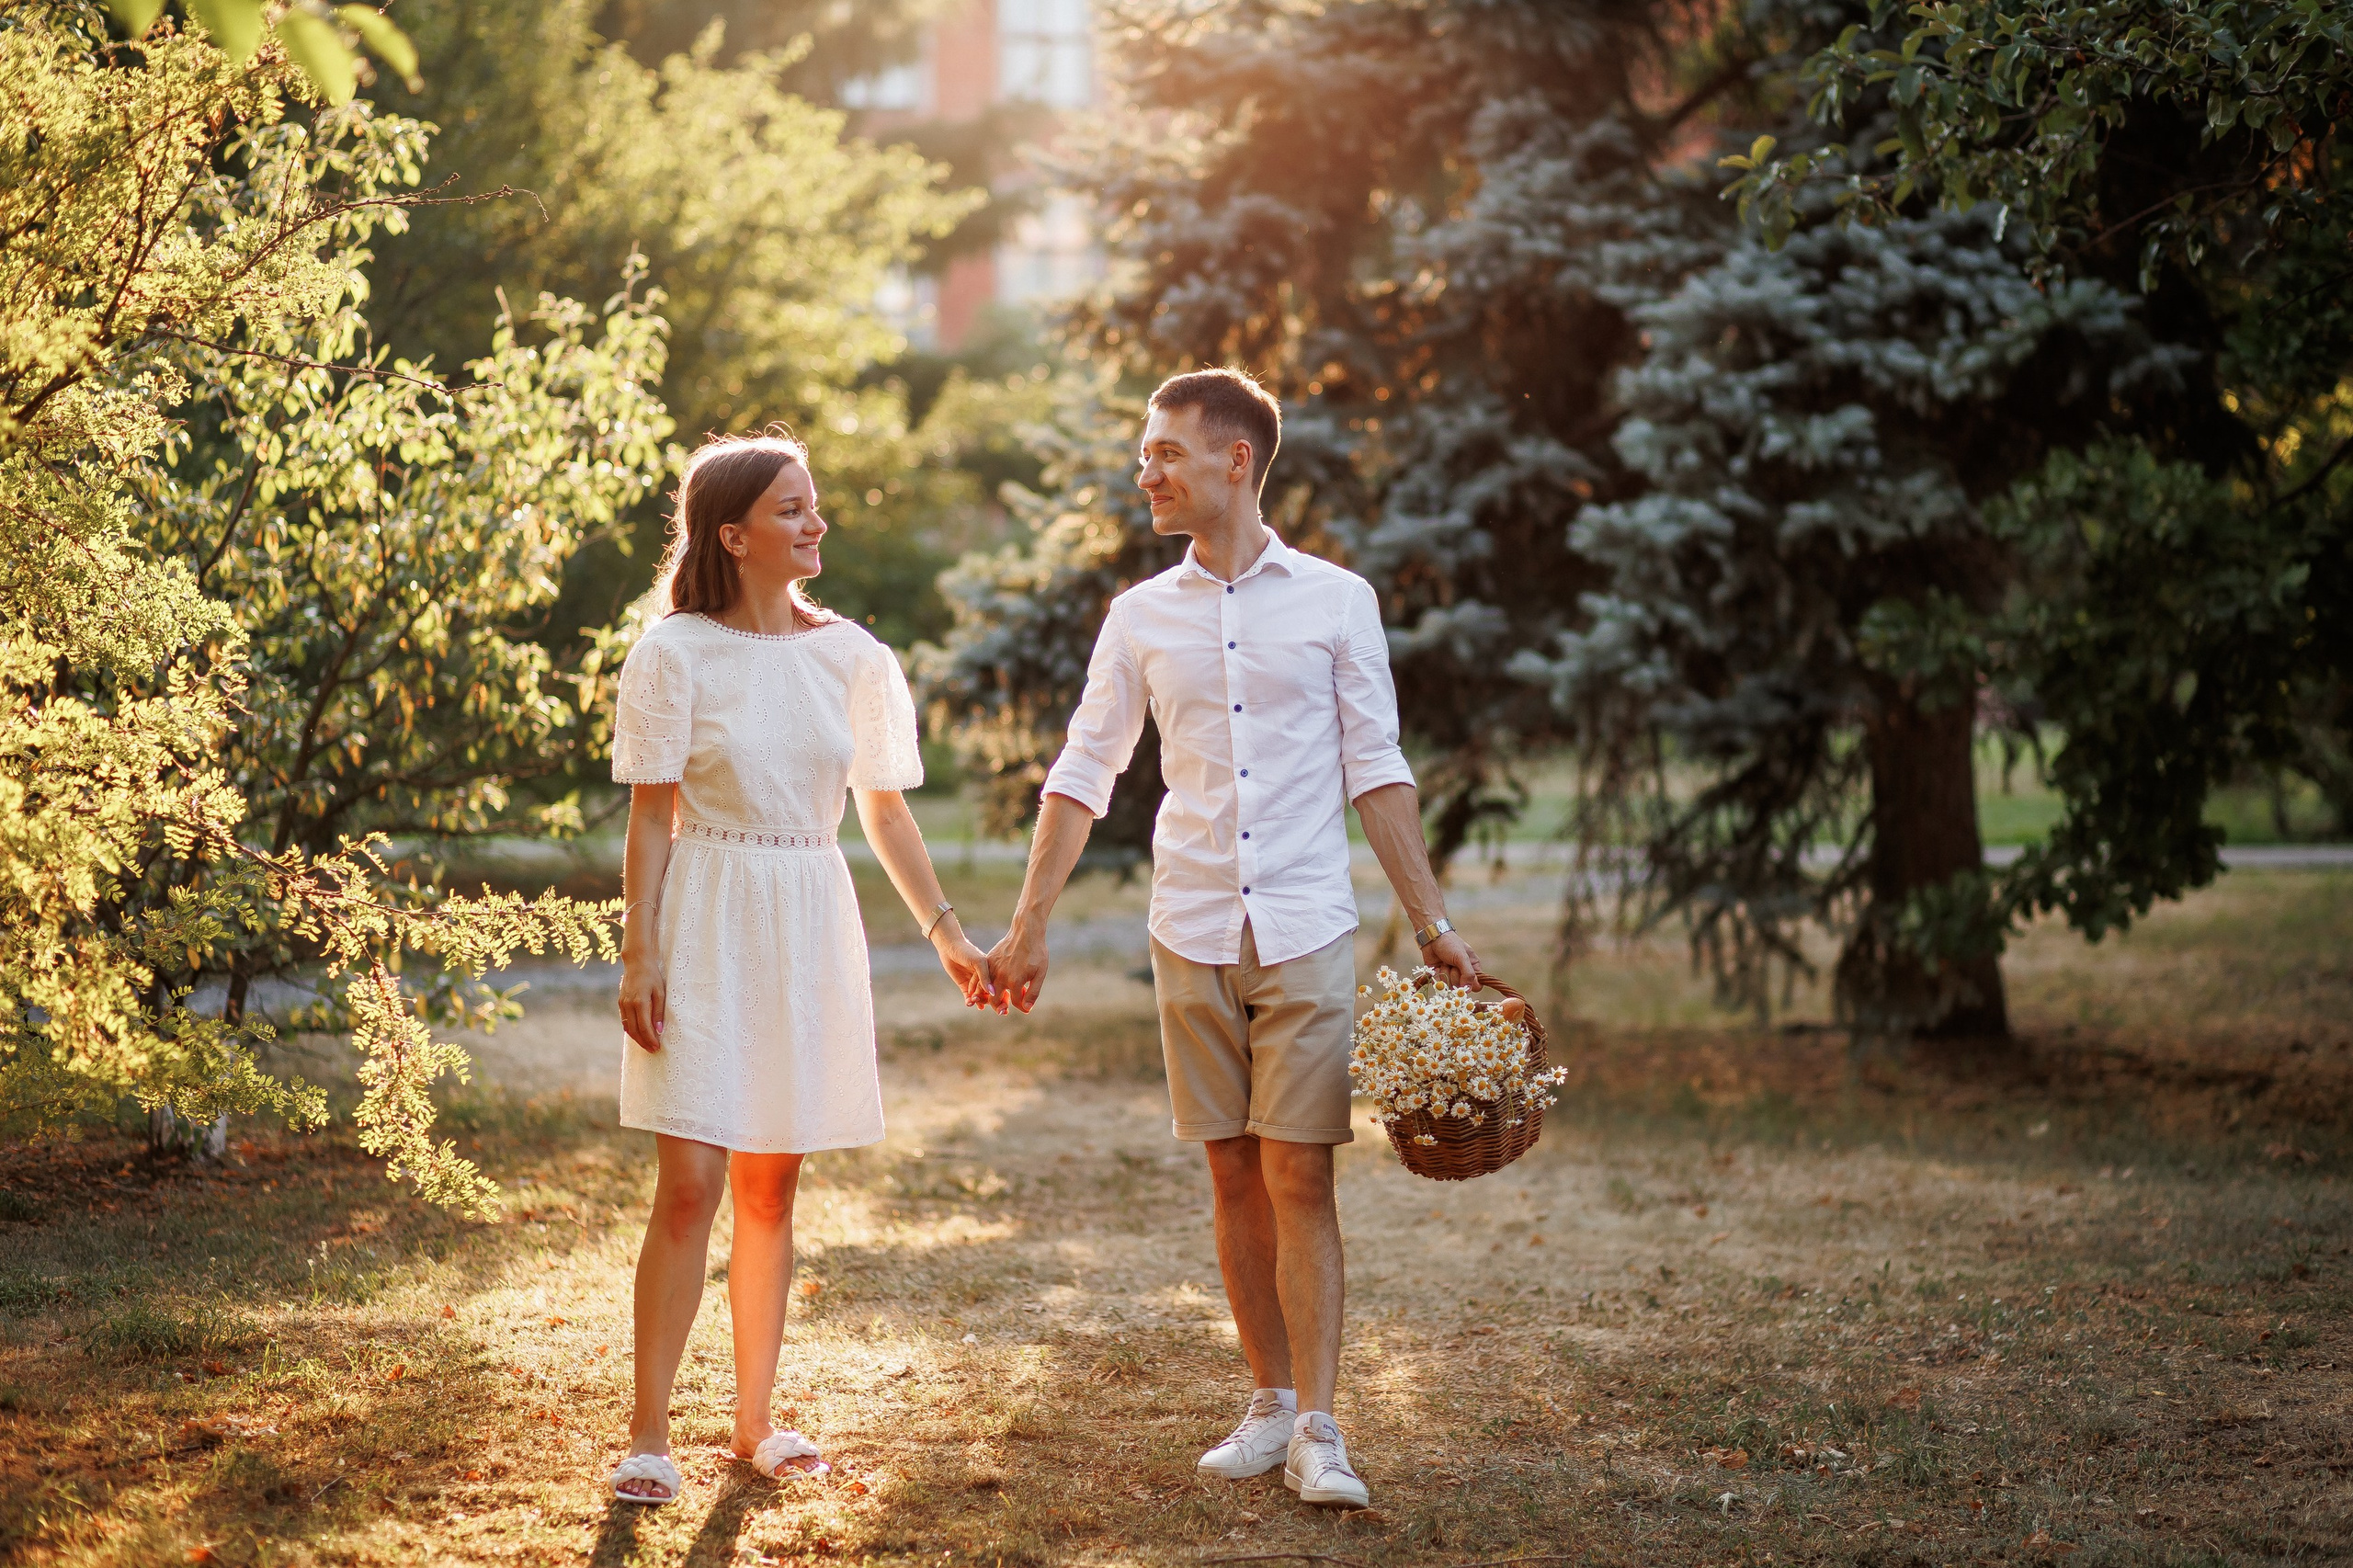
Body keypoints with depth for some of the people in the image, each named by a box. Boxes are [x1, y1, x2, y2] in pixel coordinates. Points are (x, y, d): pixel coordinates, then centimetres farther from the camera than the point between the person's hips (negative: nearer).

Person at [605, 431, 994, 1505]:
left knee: (773, 1182, 9)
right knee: (690, 1182, -9)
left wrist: (946, 933, 5)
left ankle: (756, 1421, 19)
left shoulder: (851, 657, 5)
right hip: (707, 924, -3)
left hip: (808, 925, 4)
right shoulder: (676, 652, -5)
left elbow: (885, 814, 11)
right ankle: (648, 1436, -1)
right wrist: (639, 956, -9)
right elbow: (652, 819, -4)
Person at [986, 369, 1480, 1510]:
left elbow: (1377, 773, 3)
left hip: (1306, 933, -2)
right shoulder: (1141, 616, 7)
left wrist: (1434, 926, 0)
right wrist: (1028, 929, 8)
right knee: (1235, 1177, 7)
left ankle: (1317, 1430, -5)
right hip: (1193, 936, 3)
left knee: (1300, 1177, -7)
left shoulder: (1335, 601, 1)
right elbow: (1082, 775, 11)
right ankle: (1271, 1405, 17)